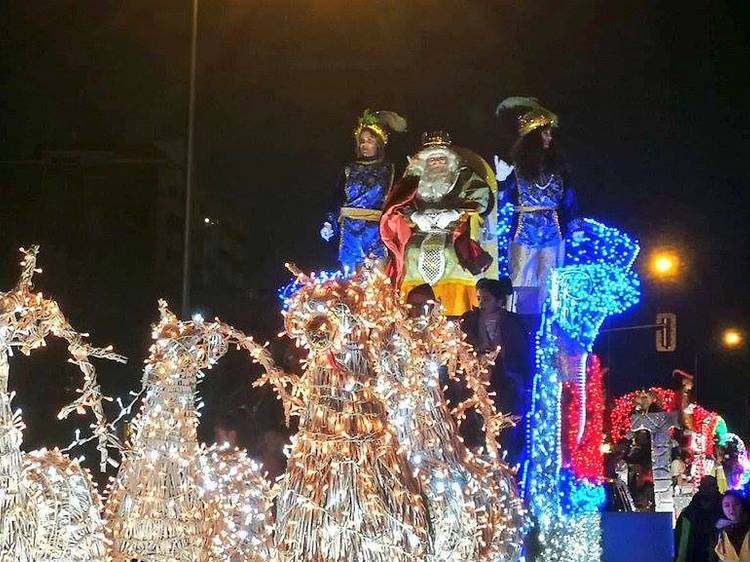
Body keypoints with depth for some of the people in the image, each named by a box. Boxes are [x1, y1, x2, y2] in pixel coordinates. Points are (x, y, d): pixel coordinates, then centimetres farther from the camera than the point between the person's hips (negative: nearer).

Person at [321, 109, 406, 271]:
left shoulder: (388, 170, 5)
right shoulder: (351, 169, 12)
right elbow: (339, 201, 10)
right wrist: (330, 224, -1)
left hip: (375, 231, -3)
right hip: (350, 231, 3)